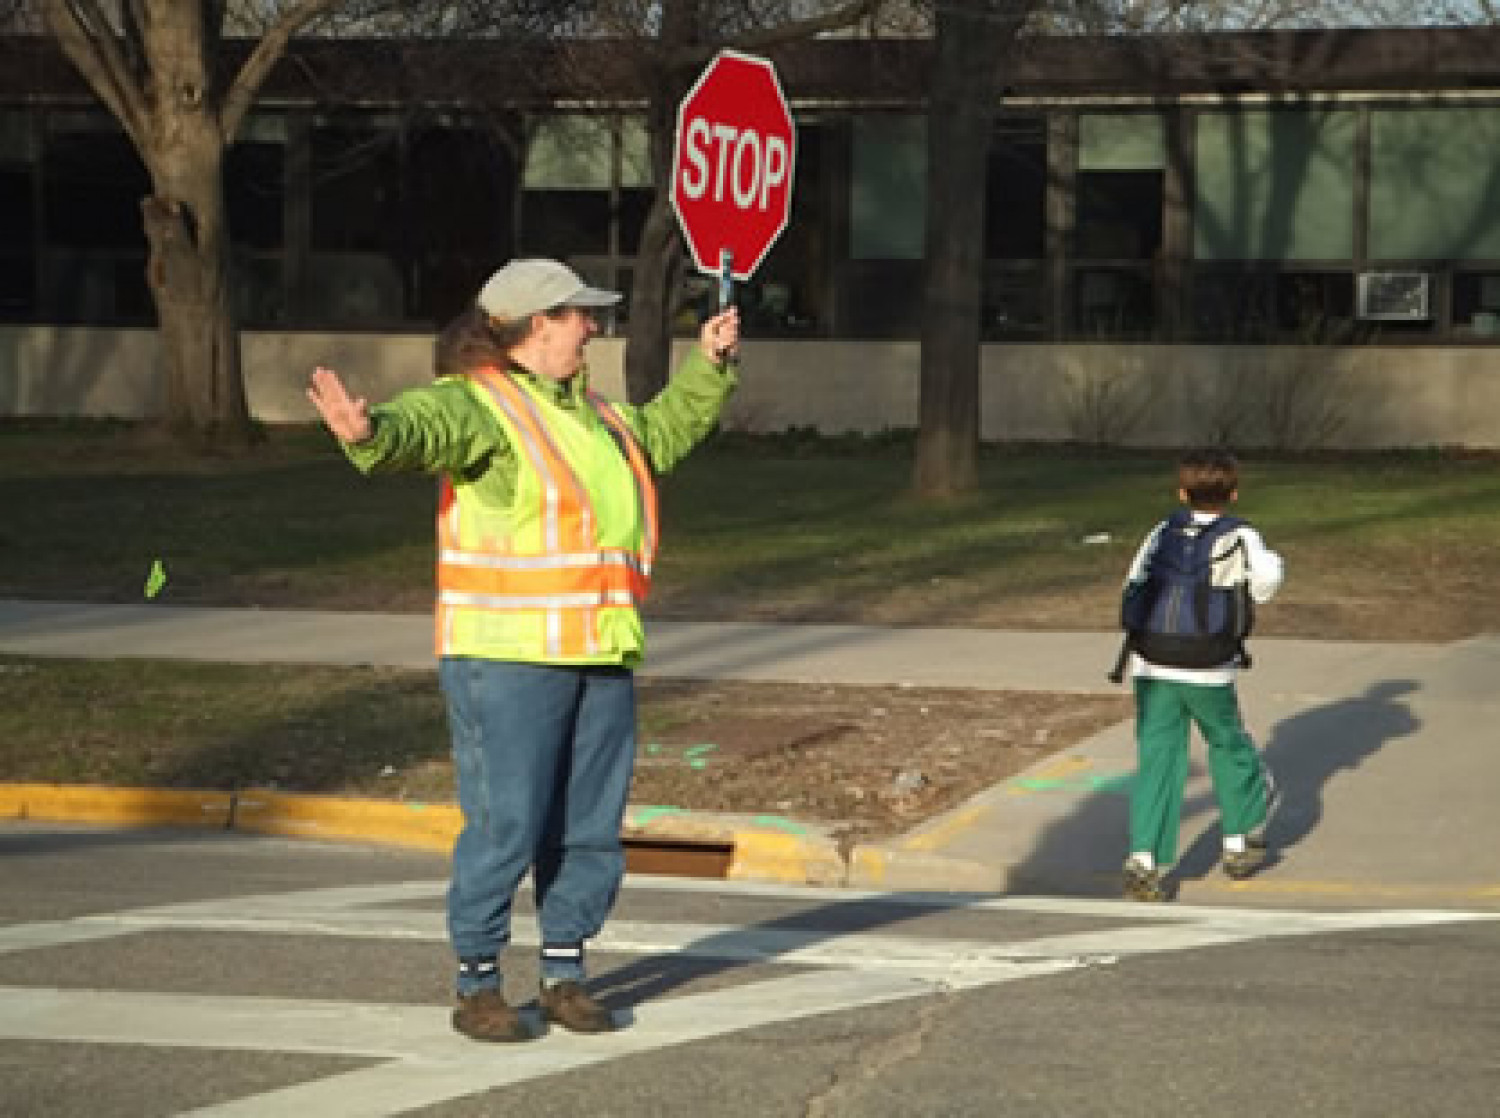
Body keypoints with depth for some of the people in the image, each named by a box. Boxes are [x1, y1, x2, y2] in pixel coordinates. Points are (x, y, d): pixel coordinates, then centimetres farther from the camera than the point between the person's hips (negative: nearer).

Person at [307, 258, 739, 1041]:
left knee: (590, 827, 10)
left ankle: (563, 975, 22)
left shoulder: (592, 413, 20)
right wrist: (369, 432, -51)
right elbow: (421, 427, -30)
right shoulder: (476, 404, -8)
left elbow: (663, 431, 40)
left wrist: (709, 366, 42)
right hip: (507, 658, -8)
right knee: (505, 823, -7)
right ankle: (476, 985, 4)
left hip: (600, 655, 8)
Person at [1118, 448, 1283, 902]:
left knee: (1156, 760, 1)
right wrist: (1271, 560, 5)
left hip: (1152, 665, 2)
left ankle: (1144, 860, -11)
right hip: (1208, 671, -2)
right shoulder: (1240, 537, 1)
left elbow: (1133, 586, 12)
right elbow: (1264, 580, -16)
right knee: (1229, 746, 19)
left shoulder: (1163, 532, 11)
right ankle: (1241, 840, 32)